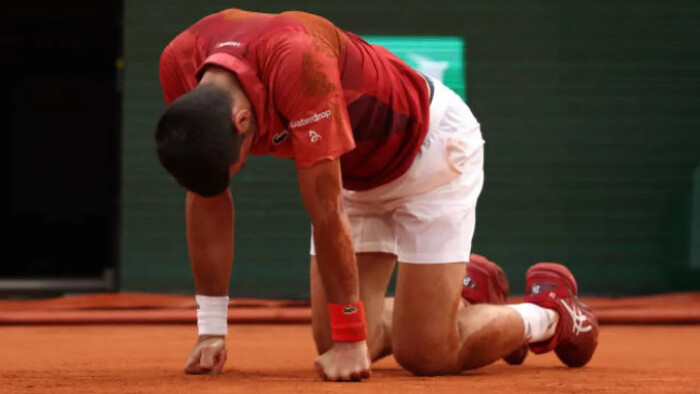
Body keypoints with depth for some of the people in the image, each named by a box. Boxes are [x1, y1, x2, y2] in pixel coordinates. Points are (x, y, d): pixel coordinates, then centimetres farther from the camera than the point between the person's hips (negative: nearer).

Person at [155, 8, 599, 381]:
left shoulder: (297, 63, -41)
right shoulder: (179, 65, -22)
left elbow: (327, 215, -34)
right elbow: (207, 198, -10)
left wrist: (350, 338, -27)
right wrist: (211, 329, -10)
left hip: (429, 144, -7)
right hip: (357, 171, 7)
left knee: (425, 354, -11)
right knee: (333, 344, 0)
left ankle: (550, 313, 16)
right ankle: (465, 291, 25)